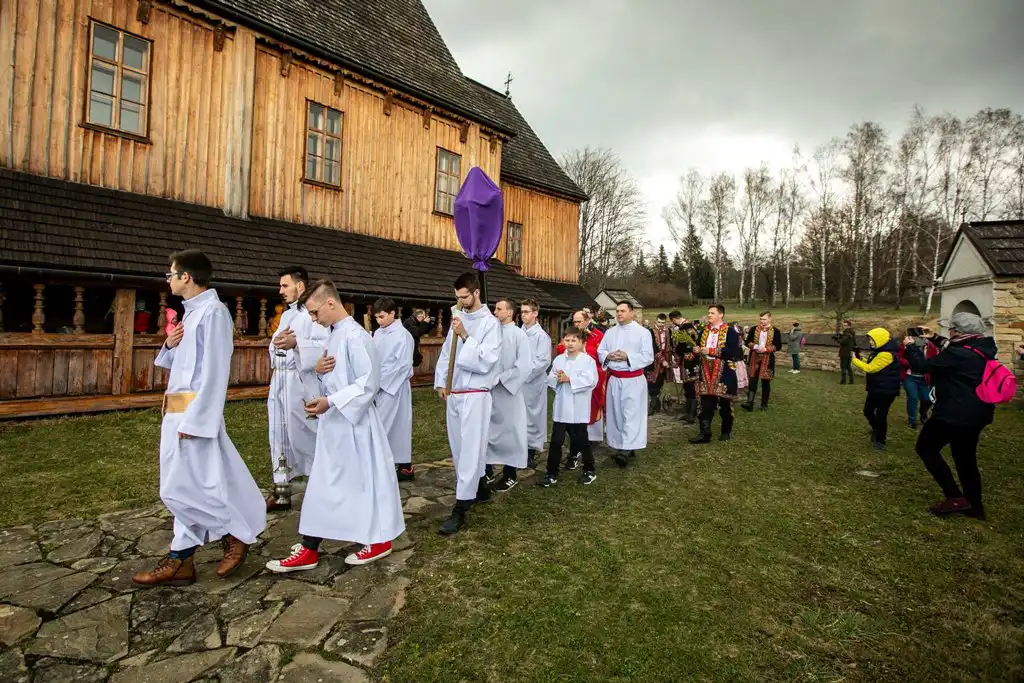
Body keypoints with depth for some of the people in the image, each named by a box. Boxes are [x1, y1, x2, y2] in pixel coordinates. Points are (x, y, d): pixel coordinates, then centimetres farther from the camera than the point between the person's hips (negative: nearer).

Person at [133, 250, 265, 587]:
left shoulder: (213, 311, -13)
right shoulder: (192, 311, 16)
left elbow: (215, 371, -19)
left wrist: (194, 419, -22)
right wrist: (169, 345, 2)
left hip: (195, 412, -9)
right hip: (177, 411, 9)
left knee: (184, 487, -4)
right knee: (187, 486, 12)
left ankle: (237, 535, 13)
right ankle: (181, 560, 21)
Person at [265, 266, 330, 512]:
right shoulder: (286, 315, 19)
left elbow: (325, 345, -21)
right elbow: (274, 345, 17)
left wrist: (296, 343, -31)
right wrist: (277, 341, -4)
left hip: (299, 383, -9)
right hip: (279, 380, 9)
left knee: (301, 435, -4)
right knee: (278, 436, 11)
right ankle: (281, 493, 21)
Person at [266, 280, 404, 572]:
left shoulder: (355, 335, -18)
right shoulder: (333, 334, 11)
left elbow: (369, 382, -23)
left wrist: (330, 401, -25)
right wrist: (318, 369, -1)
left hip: (353, 422, -10)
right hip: (333, 422, 10)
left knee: (364, 481, 3)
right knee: (324, 484, 17)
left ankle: (379, 540, 20)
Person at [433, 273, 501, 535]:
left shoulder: (490, 323, -8)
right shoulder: (458, 318, 12)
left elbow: (485, 362, -16)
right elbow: (446, 353, 16)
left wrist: (465, 335, -19)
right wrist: (441, 382, 8)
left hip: (475, 395, -7)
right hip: (453, 394, 7)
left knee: (470, 450, -5)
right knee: (459, 449, 16)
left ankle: (460, 510, 0)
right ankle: (480, 489, 34)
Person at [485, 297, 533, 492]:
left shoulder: (519, 334, -7)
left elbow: (525, 366, -15)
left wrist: (500, 379, -16)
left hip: (507, 392, -5)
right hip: (489, 391, 5)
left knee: (509, 432, 6)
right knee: (486, 431, 11)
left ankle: (510, 475, 20)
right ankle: (487, 472, 26)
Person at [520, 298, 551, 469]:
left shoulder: (541, 335, -10)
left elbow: (544, 361, -14)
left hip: (534, 382, -5)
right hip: (518, 381, 5)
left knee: (533, 416, 5)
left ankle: (532, 451, 17)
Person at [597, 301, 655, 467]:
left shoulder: (643, 332, -4)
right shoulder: (610, 332, 11)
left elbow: (648, 357, -10)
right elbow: (600, 351, 10)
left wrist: (627, 356, -20)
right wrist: (608, 356, -12)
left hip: (633, 380, -5)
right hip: (614, 379, 5)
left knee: (631, 414, -9)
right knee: (616, 413, 9)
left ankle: (626, 450, -12)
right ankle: (622, 446, 22)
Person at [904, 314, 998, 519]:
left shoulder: (958, 354, -23)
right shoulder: (981, 348, 6)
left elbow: (922, 366, -16)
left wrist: (911, 346, -1)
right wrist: (934, 338, 20)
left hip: (955, 412, -9)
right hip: (977, 412, 10)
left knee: (926, 448, 5)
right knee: (965, 457, 19)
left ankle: (955, 497, 3)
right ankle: (975, 505, 27)